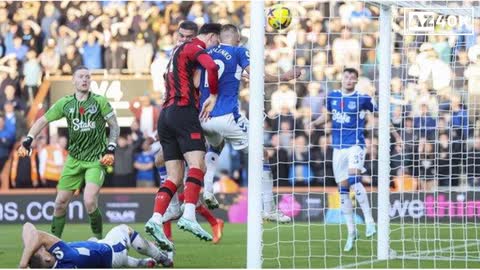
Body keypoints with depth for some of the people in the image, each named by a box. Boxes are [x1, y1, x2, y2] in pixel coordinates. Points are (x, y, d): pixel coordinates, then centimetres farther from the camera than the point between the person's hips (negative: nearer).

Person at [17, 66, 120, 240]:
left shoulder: (100, 101, -6)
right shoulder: (65, 103, 1)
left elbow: (114, 126, 0)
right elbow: (43, 121, 7)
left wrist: (110, 150, -11)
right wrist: (27, 142, -4)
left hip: (96, 160, -4)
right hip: (74, 159, 4)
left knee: (90, 201, -21)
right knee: (60, 202, 3)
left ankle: (98, 238, -1)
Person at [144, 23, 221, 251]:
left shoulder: (179, 50, 27)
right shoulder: (195, 48, -2)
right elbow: (211, 67, -22)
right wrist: (213, 96, -8)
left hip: (165, 115, 9)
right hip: (184, 111, -9)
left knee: (174, 177, 3)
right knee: (197, 165, -17)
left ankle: (156, 220, -12)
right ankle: (188, 216, -33)